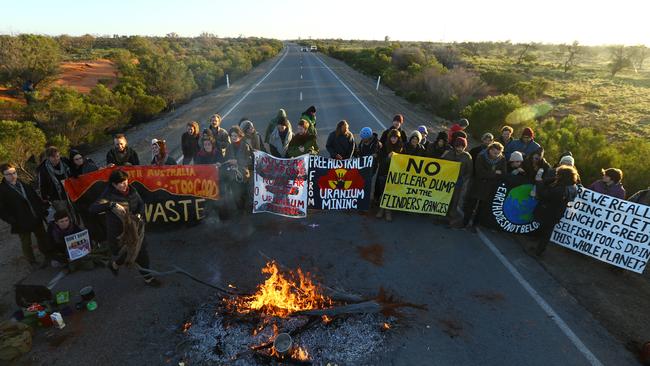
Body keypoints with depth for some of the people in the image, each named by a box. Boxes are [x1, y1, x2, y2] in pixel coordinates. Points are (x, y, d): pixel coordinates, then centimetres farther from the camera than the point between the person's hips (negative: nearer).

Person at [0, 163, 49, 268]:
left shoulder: (24, 184, 5)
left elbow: (36, 197, 12)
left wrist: (43, 209, 4)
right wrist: (13, 221, -18)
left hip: (36, 218, 5)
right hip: (22, 223, -5)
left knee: (42, 238, 17)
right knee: (26, 243, 11)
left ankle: (48, 256, 35)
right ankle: (32, 262, 26)